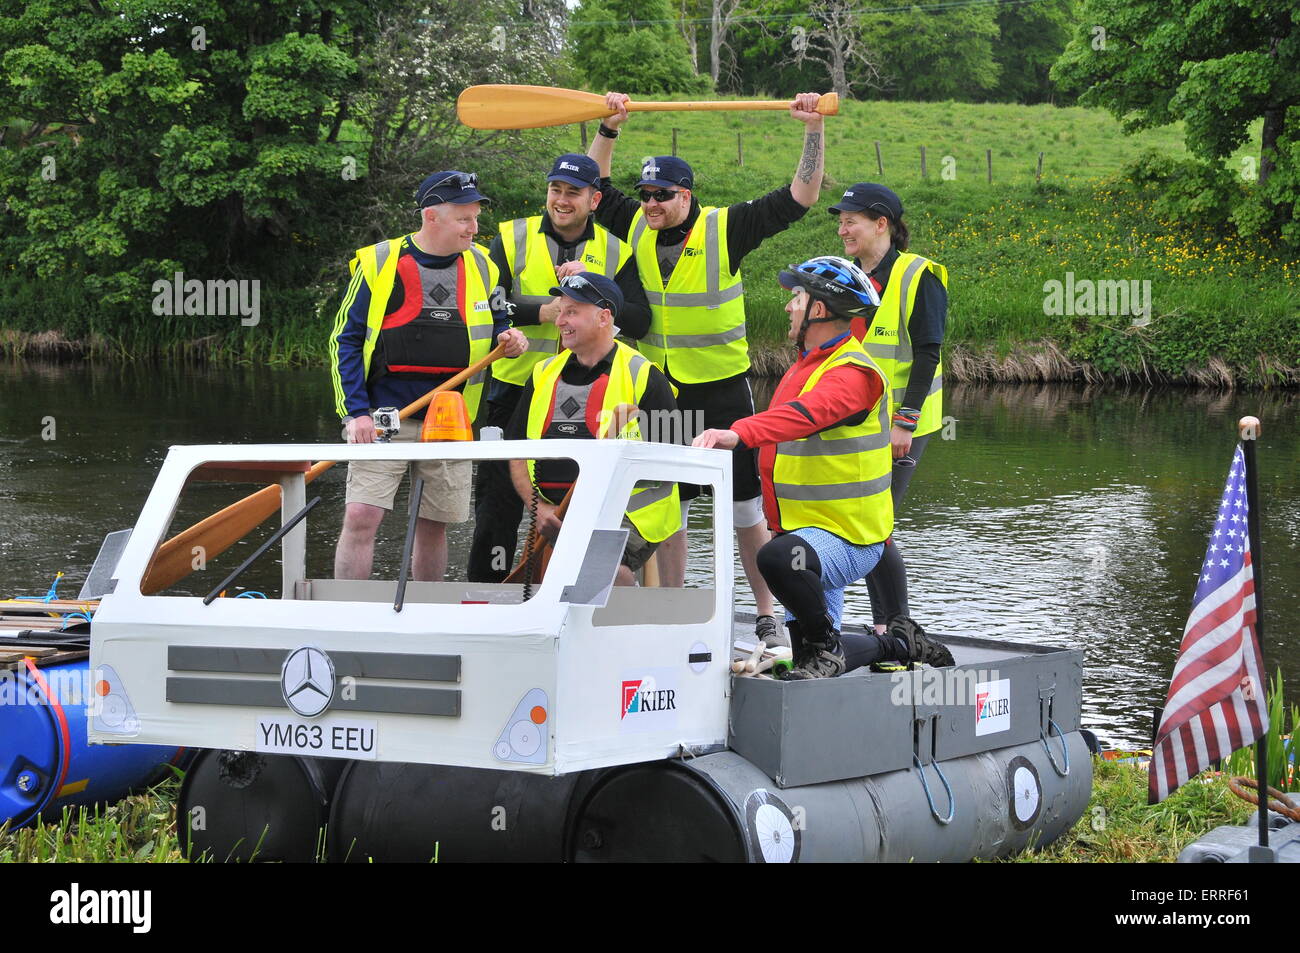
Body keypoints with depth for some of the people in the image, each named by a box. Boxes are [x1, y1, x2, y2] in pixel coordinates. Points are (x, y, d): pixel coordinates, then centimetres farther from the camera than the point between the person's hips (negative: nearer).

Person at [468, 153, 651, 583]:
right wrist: (542, 311, -21)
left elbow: (638, 322, -5)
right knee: (498, 499, 3)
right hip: (515, 390, -1)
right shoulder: (513, 238, 2)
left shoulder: (615, 252, 4)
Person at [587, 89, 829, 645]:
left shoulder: (725, 229, -8)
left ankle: (769, 619, 8)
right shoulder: (637, 229, 4)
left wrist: (813, 132, -16)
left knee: (746, 511, 1)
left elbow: (799, 198, -9)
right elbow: (595, 187, 17)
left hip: (722, 391, -4)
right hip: (658, 393, 4)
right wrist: (608, 129, 8)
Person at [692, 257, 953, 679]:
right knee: (814, 660, 14)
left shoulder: (852, 373, -20)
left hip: (845, 538, -10)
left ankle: (826, 644, -19)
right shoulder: (808, 364, 14)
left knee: (777, 558, -41)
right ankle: (902, 644, 35)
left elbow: (807, 414, -40)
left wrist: (739, 433, -55)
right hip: (806, 532, 10)